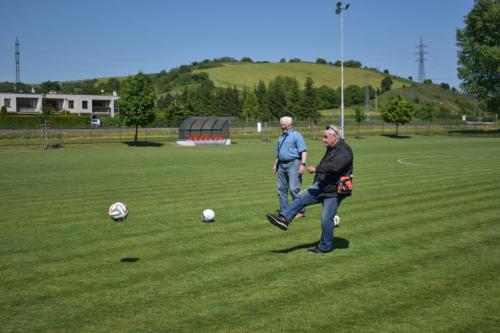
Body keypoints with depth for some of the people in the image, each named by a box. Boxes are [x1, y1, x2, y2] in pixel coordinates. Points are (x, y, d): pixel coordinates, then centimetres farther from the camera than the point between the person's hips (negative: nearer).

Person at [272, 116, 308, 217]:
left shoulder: (296, 135, -6)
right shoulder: (281, 137, 18)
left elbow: (304, 151, -12)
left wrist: (303, 164, -21)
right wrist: (275, 164, 24)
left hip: (293, 164, -8)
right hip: (282, 165, 8)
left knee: (294, 188, -12)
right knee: (281, 188, 7)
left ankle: (300, 211, -1)